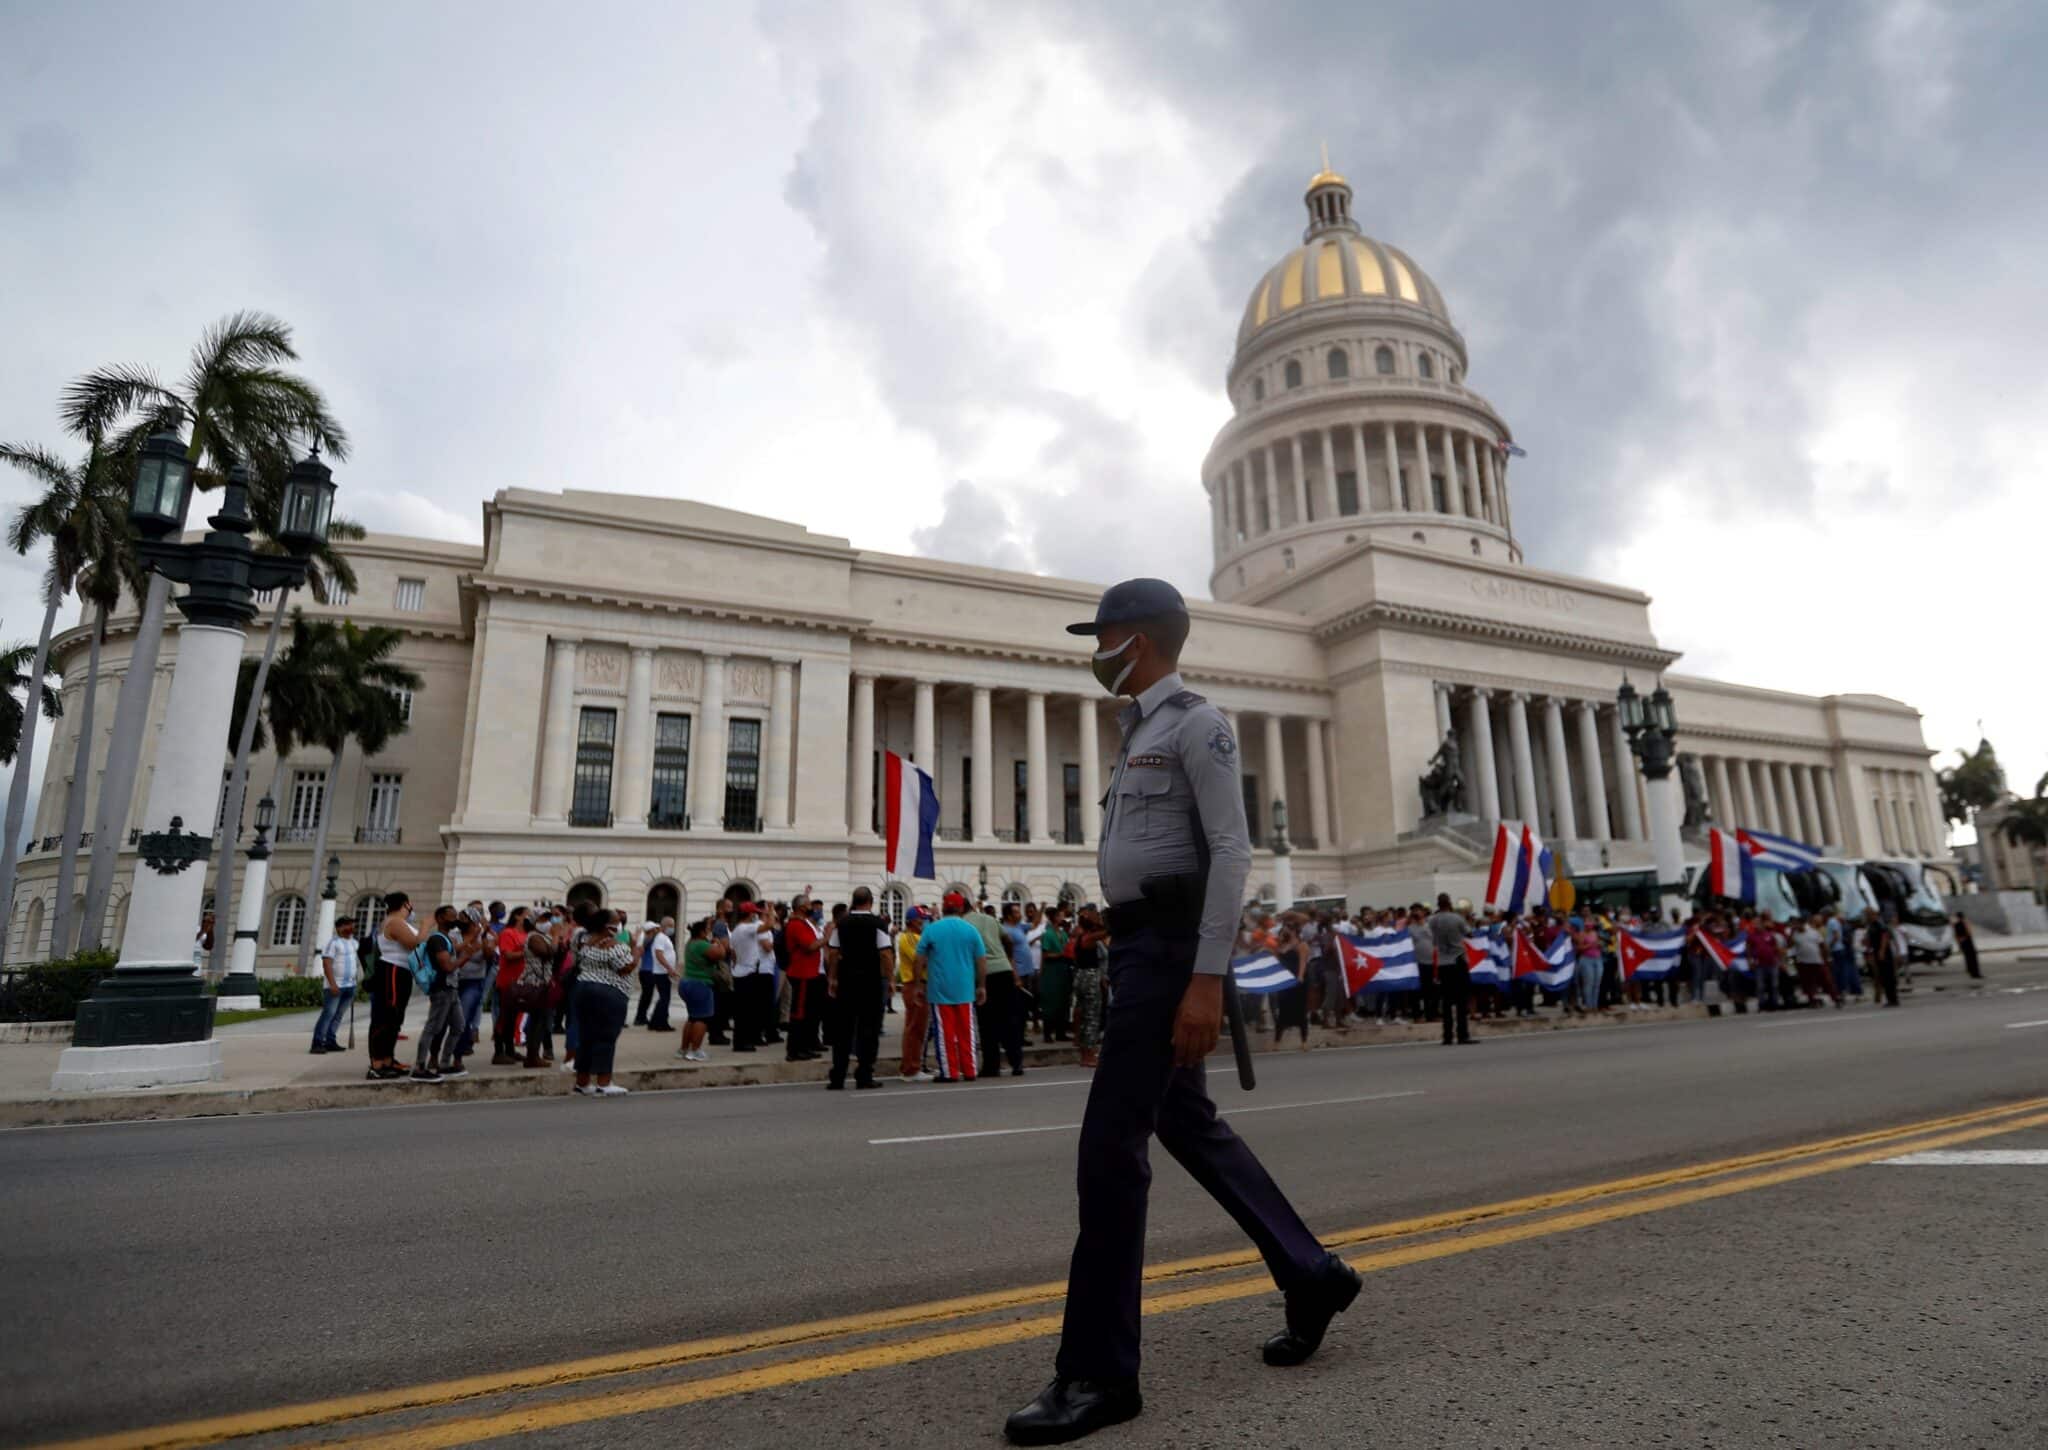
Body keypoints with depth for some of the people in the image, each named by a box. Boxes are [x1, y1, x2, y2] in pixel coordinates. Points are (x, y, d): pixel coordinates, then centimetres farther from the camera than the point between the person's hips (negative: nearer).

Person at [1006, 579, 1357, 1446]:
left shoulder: (1196, 723, -8)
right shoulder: (1141, 734, 20)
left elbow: (1231, 852, -17)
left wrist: (1207, 979, -23)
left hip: (1172, 946, -10)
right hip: (1139, 945, 10)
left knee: (1110, 1145, -9)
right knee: (1189, 1127, 17)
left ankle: (1098, 1372, 2)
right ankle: (1310, 1276, 32)